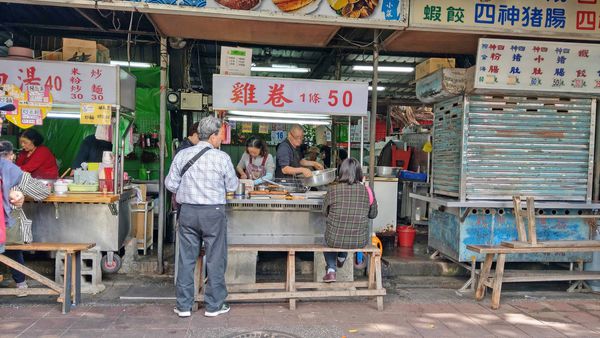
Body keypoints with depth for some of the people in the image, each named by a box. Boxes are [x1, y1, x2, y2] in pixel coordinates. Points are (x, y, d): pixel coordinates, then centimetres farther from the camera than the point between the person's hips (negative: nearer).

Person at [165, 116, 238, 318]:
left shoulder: (182, 155, 0)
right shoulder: (222, 158, -9)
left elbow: (170, 184, 3)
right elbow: (232, 186, 1)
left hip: (188, 211, 3)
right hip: (213, 212, -3)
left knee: (186, 259, 11)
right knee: (215, 259, 9)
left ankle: (184, 306, 19)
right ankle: (214, 305, 18)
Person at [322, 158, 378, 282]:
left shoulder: (333, 190, -14)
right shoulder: (367, 192, -10)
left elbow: (325, 212, 2)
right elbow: (373, 215, 6)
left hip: (335, 240, -2)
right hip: (360, 242, 2)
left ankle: (331, 270, 27)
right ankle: (341, 259, 53)